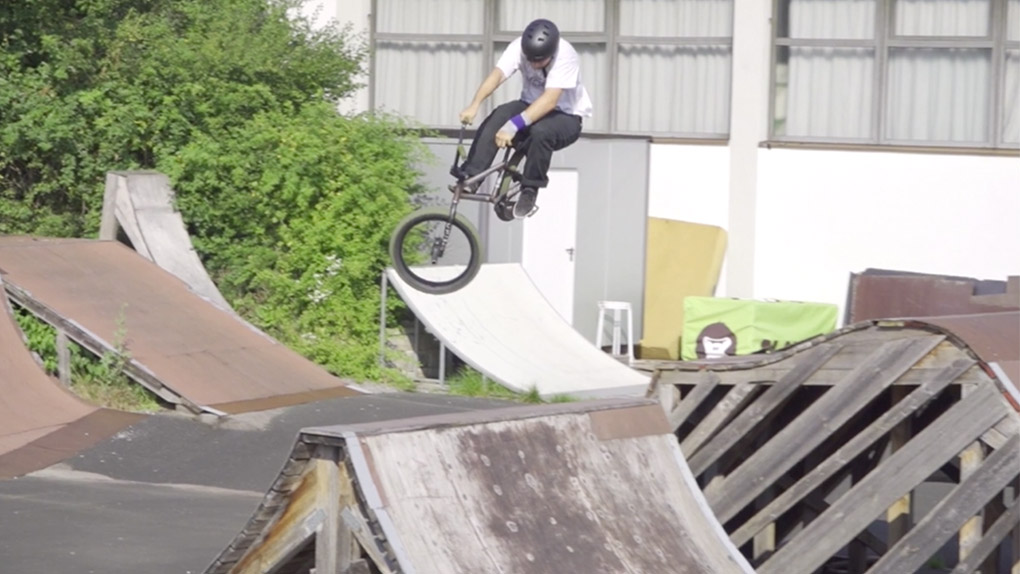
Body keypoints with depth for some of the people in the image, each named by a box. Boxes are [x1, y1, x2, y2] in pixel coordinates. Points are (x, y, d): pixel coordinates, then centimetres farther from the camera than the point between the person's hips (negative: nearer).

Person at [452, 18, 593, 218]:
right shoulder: (519, 47, -17)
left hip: (566, 117, -4)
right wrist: (474, 105, -50)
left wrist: (513, 126, -49)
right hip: (531, 106, 4)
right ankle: (470, 175, -28)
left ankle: (530, 190, -17)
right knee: (498, 116, -27)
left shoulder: (566, 56, -29)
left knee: (540, 132, -37)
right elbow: (497, 75, -32)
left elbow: (549, 101, -39)